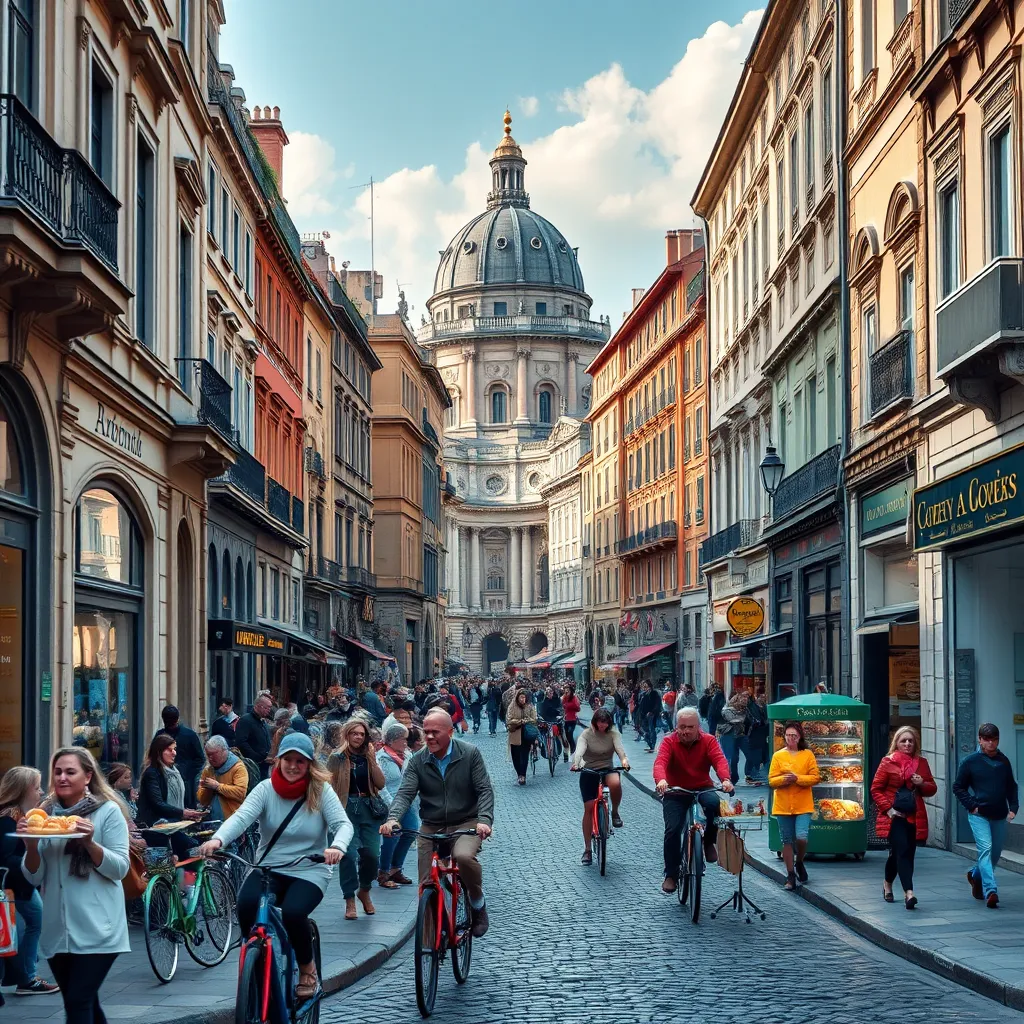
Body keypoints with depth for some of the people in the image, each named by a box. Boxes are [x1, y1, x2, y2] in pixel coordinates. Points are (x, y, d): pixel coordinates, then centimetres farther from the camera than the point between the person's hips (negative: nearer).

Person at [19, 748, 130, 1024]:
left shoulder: (108, 812, -4)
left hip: (96, 929, -5)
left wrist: (89, 843, -23)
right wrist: (31, 846, -13)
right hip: (58, 931, 5)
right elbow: (35, 878, 7)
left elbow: (120, 869, -8)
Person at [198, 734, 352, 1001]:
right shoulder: (266, 789, -3)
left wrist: (337, 846, -41)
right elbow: (241, 817, -18)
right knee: (245, 904, -29)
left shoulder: (321, 791, -5)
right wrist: (218, 840, -40)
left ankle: (308, 968, 0)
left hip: (309, 871, -1)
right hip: (268, 868, 2)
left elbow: (343, 823, -17)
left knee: (292, 912, -30)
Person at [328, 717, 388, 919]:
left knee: (372, 854, -4)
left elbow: (380, 784, 2)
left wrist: (372, 759, -5)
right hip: (346, 808, -3)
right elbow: (330, 786, -2)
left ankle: (364, 891, 23)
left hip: (369, 809, 3)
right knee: (348, 854, -12)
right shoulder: (337, 758, 2)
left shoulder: (368, 757, 13)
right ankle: (350, 901, -3)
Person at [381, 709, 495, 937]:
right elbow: (405, 793, -10)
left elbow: (485, 790, -10)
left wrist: (484, 820, -27)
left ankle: (478, 904, -7)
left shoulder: (470, 754, -7)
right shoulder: (418, 760, -1)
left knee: (464, 856, -34)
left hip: (465, 824, -3)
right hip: (431, 828, 3)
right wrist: (393, 818, -30)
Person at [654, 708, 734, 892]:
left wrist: (726, 779, -44)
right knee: (672, 829, -16)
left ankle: (709, 842, -7)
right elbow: (660, 762, -27)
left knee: (714, 803, -33)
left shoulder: (708, 741, -6)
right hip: (675, 791, 0)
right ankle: (670, 875, 0)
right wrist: (661, 780, -50)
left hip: (702, 788, 0)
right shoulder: (669, 742, -10)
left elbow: (719, 760, -22)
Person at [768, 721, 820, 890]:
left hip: (803, 805, -1)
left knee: (801, 837, -16)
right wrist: (783, 779, -19)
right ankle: (791, 876, 17)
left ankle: (799, 863, 15)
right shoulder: (778, 756, 4)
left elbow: (815, 778, -4)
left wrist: (797, 778, -18)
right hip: (783, 805, 1)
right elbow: (771, 780, 1)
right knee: (787, 841, 7)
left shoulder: (808, 755, 2)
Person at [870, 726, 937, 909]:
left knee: (907, 853, 9)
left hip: (915, 817, 4)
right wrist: (888, 808, -11)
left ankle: (888, 882, 33)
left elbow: (932, 789, 16)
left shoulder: (921, 763, 11)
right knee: (902, 851, -16)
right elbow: (876, 789, -1)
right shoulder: (888, 762, -1)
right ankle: (909, 892, -21)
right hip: (895, 816, -4)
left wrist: (922, 784, -7)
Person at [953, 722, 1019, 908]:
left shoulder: (1004, 761, 7)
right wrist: (972, 805, -8)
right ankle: (990, 891, -25)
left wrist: (1013, 808, 3)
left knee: (995, 853, 13)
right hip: (979, 815, -5)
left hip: (999, 816, 5)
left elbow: (1011, 787, 16)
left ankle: (975, 875, 41)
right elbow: (958, 787, 2)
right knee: (986, 849, -19)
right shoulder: (971, 761, -4)